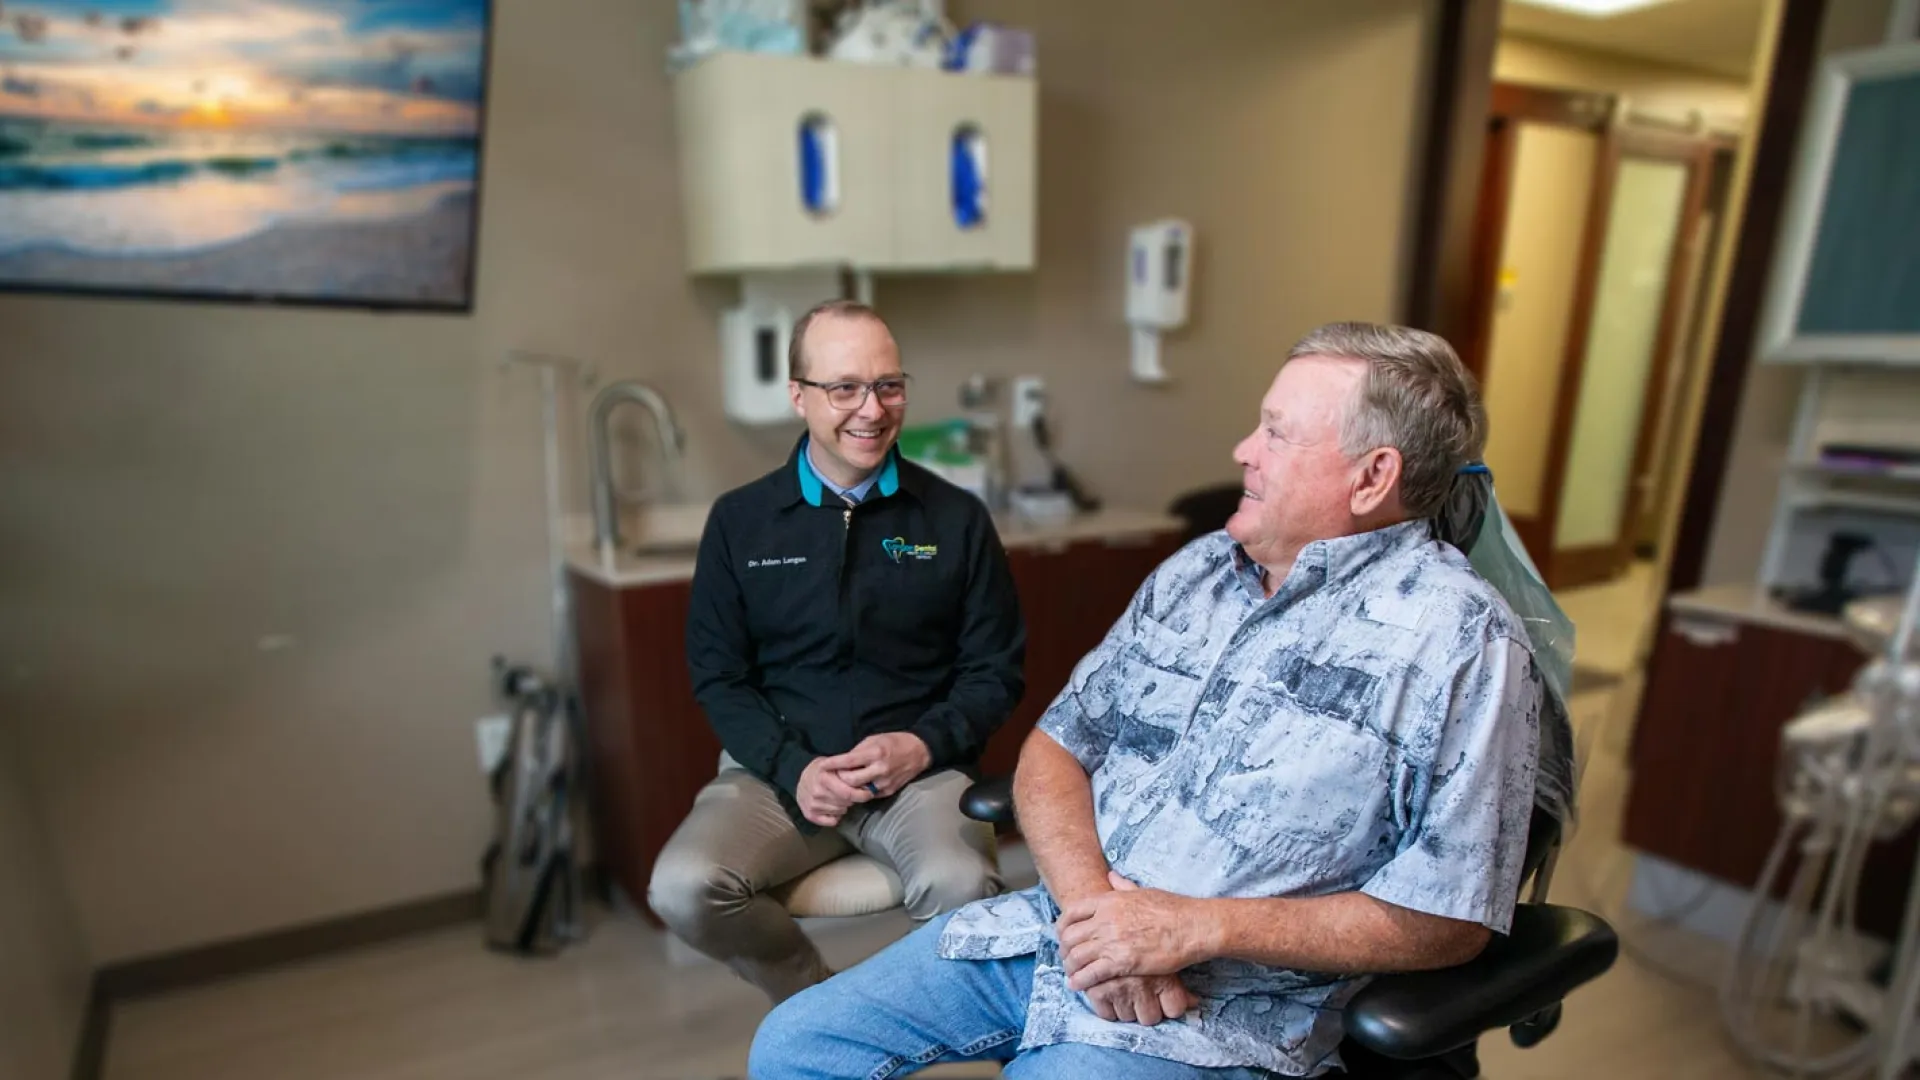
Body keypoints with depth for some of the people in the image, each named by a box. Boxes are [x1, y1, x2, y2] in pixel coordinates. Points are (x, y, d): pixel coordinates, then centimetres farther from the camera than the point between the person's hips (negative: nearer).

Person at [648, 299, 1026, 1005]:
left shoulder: (957, 519, 2)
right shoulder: (739, 521, 5)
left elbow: (994, 671, 6)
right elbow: (717, 675, 5)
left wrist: (924, 745, -12)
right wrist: (792, 769, -11)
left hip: (917, 767, -1)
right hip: (780, 766, 2)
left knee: (964, 887, -30)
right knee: (683, 888, -24)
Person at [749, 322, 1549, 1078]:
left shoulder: (1461, 639, -11)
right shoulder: (1198, 569, 7)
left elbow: (1446, 922, -11)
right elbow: (1056, 746, 7)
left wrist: (1202, 927, -17)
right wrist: (1090, 898, -12)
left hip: (1215, 1013, -5)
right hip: (1058, 926, 6)